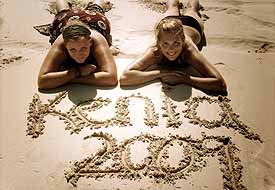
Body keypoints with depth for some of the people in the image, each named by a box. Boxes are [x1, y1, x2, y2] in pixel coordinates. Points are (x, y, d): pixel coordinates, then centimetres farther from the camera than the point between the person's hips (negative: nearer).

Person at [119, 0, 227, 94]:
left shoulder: (189, 51, -50)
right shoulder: (154, 51, -47)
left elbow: (221, 84, -55)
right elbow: (124, 78, -57)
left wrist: (183, 78, -61)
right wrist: (162, 72, -58)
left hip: (192, 26, 0)